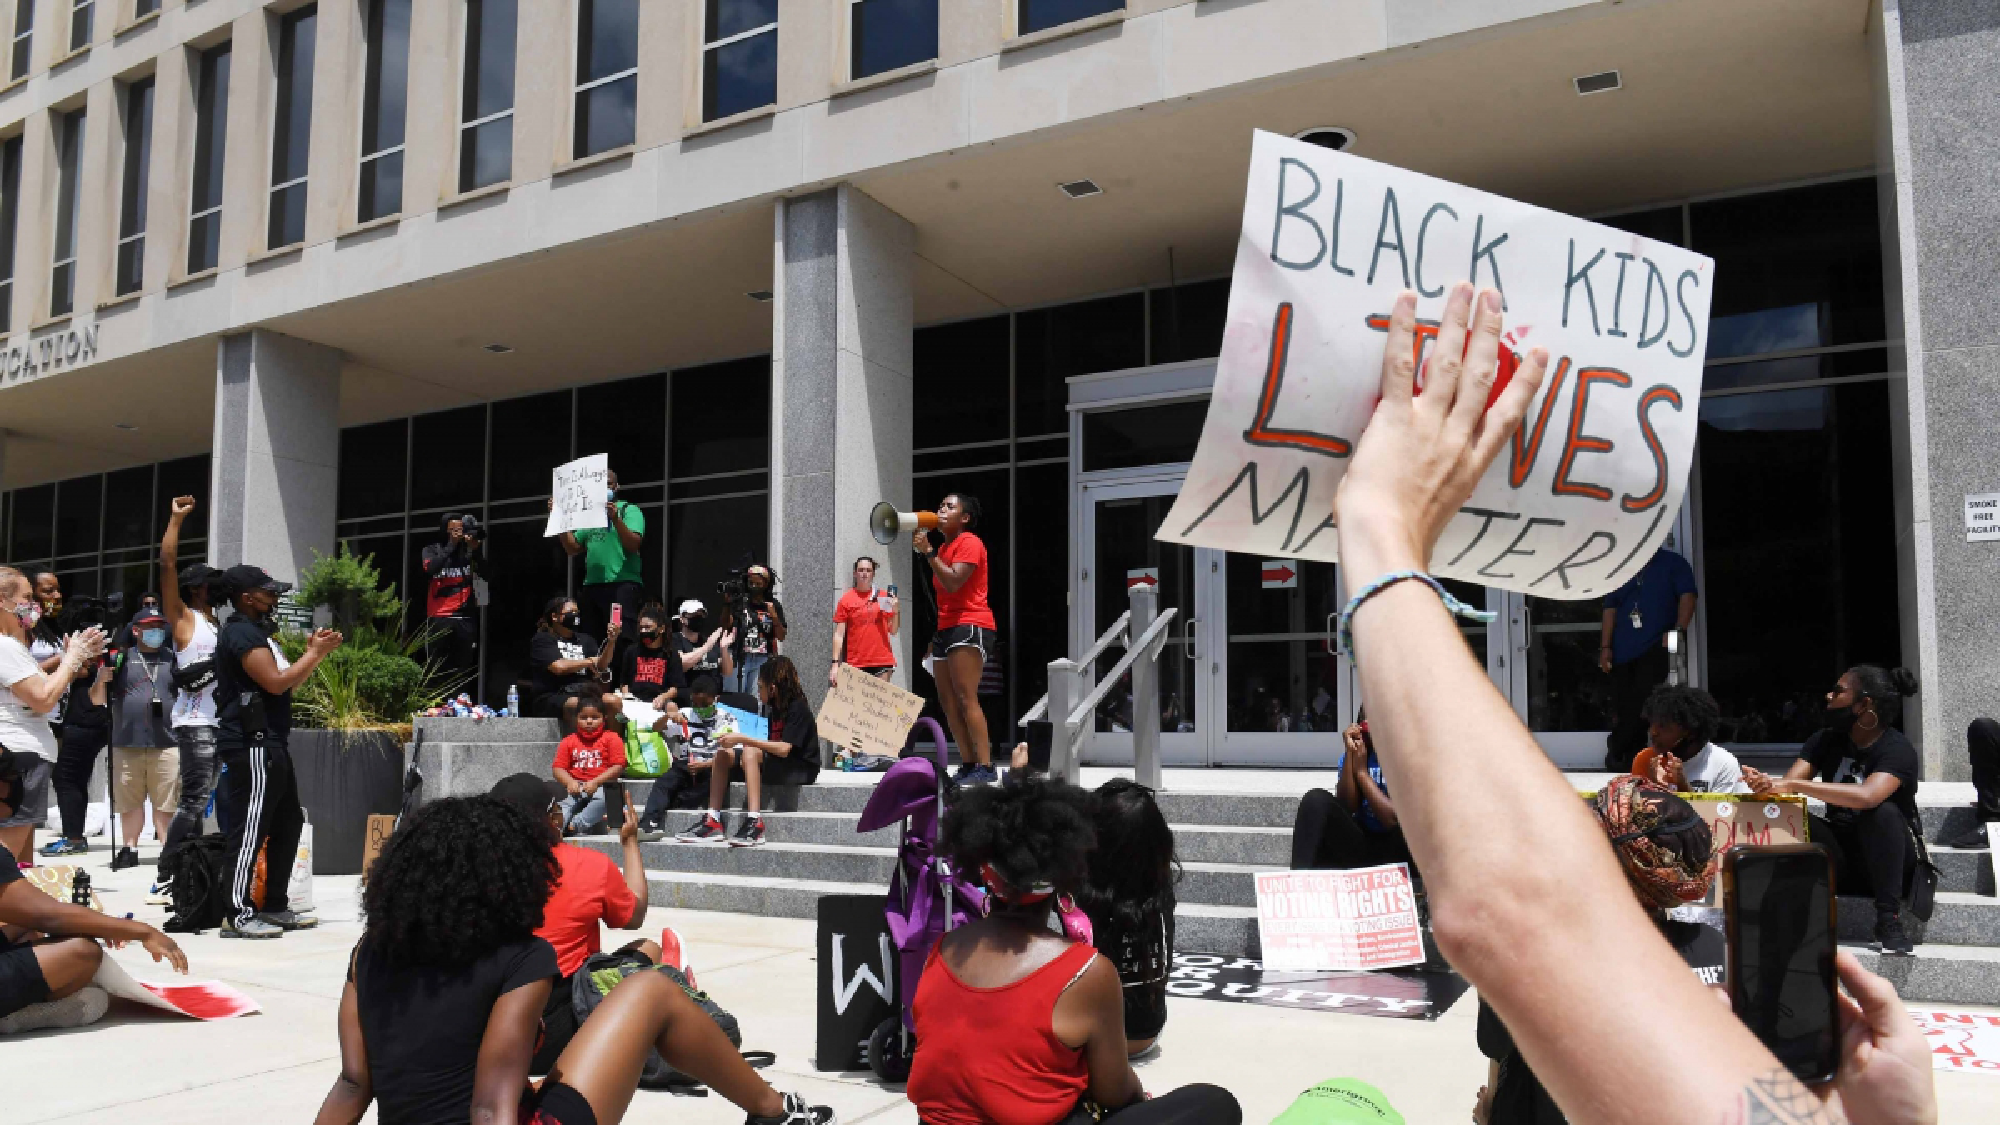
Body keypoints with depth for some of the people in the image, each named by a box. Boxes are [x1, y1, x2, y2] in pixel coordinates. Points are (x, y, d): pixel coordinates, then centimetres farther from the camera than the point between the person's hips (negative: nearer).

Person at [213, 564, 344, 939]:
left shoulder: (258, 633, 21)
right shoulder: (242, 633, -12)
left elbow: (286, 683, 21)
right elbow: (276, 682, -19)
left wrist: (314, 652, 12)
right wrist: (317, 652, -10)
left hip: (270, 743, 11)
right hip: (251, 744, -11)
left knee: (288, 823, 13)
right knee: (251, 827, -9)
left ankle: (275, 905, 19)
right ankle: (238, 913, -5)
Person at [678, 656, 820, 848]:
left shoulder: (797, 707, -15)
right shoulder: (772, 708, 12)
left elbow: (784, 749, -25)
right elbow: (770, 744, 7)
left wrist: (743, 739, -24)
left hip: (803, 768, -9)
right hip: (776, 764, 9)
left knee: (750, 753, -33)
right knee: (723, 754, -5)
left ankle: (755, 823, -41)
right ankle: (713, 821, -13)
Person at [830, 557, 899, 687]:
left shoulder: (884, 597, 8)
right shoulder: (846, 599, 4)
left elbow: (893, 631, 12)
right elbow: (839, 634, 1)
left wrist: (896, 611, -6)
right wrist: (835, 663, -8)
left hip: (882, 663, 1)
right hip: (855, 664, -1)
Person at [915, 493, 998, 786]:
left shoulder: (969, 543, -6)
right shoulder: (944, 547, 23)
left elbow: (953, 582, -19)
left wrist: (927, 551, -16)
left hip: (969, 627, -10)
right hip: (946, 629, 10)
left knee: (966, 698, -17)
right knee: (947, 701, 3)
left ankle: (985, 767, -19)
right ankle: (968, 765, 4)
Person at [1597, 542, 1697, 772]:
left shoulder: (1674, 564, 8)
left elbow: (1687, 597, -3)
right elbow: (1610, 609, 14)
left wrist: (1679, 629, -18)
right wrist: (1605, 647, 5)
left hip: (1656, 646, -4)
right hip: (1623, 650, 4)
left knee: (1643, 705, -16)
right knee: (1622, 709, 0)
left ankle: (1616, 751, -4)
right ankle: (1629, 761, 8)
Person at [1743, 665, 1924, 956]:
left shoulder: (1897, 749, -15)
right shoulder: (1826, 740, 2)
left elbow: (1868, 795, -36)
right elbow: (1786, 786, -10)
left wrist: (1793, 784, -40)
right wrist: (1763, 782, -34)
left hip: (1889, 859, -4)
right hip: (1840, 859, 4)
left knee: (1883, 812, -34)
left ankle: (1888, 920, -29)